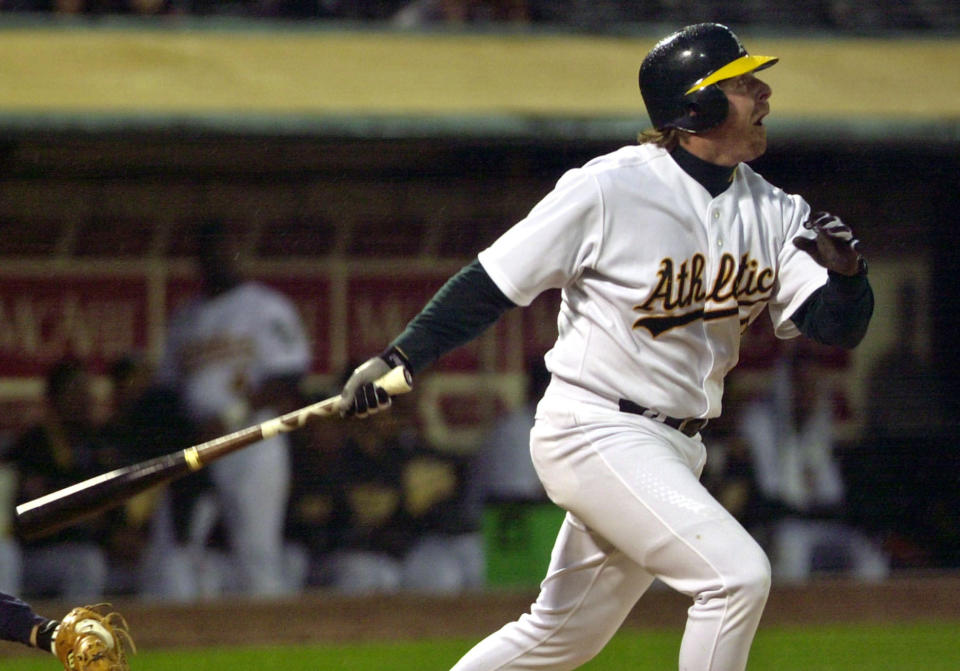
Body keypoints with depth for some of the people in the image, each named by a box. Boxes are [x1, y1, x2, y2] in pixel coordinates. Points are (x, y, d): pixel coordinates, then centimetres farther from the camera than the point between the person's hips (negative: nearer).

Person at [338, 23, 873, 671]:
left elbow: (836, 326, 0)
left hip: (675, 447, 7)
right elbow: (493, 282, -9)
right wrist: (398, 359, -15)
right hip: (595, 430, -7)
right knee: (738, 571, -20)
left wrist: (846, 273, -21)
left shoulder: (774, 214, 4)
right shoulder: (608, 189, -14)